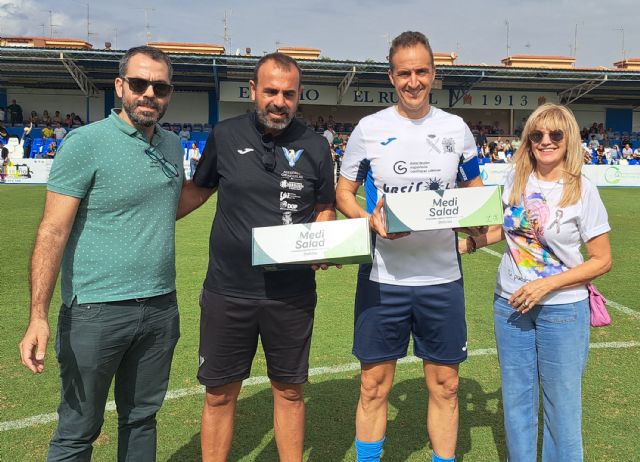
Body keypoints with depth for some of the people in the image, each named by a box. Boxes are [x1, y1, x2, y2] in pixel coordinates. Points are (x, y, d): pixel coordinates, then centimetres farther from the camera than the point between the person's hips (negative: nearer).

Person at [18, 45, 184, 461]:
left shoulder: (173, 146, 8)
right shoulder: (86, 142, -10)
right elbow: (53, 232, -14)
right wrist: (38, 317, -19)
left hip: (161, 308, 6)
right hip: (96, 312, -5)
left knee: (142, 418, 19)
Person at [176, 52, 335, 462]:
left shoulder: (315, 146, 1)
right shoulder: (225, 136, 0)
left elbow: (325, 208, 12)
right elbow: (198, 190, 13)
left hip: (292, 294, 1)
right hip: (228, 291, 0)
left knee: (289, 391, 13)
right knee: (220, 394, 9)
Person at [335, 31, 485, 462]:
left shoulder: (457, 129, 5)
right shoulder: (369, 129, 0)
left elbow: (474, 191, 14)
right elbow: (343, 192, 5)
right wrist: (370, 220, -16)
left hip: (442, 277, 2)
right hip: (383, 277, -1)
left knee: (445, 385, 10)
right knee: (374, 385, 7)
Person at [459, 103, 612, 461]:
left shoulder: (582, 190, -11)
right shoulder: (516, 180, 0)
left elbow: (602, 260, -9)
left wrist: (547, 285, -18)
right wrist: (467, 244, 3)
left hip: (561, 309, -4)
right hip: (510, 304, 4)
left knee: (561, 403, 6)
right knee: (515, 398, 14)